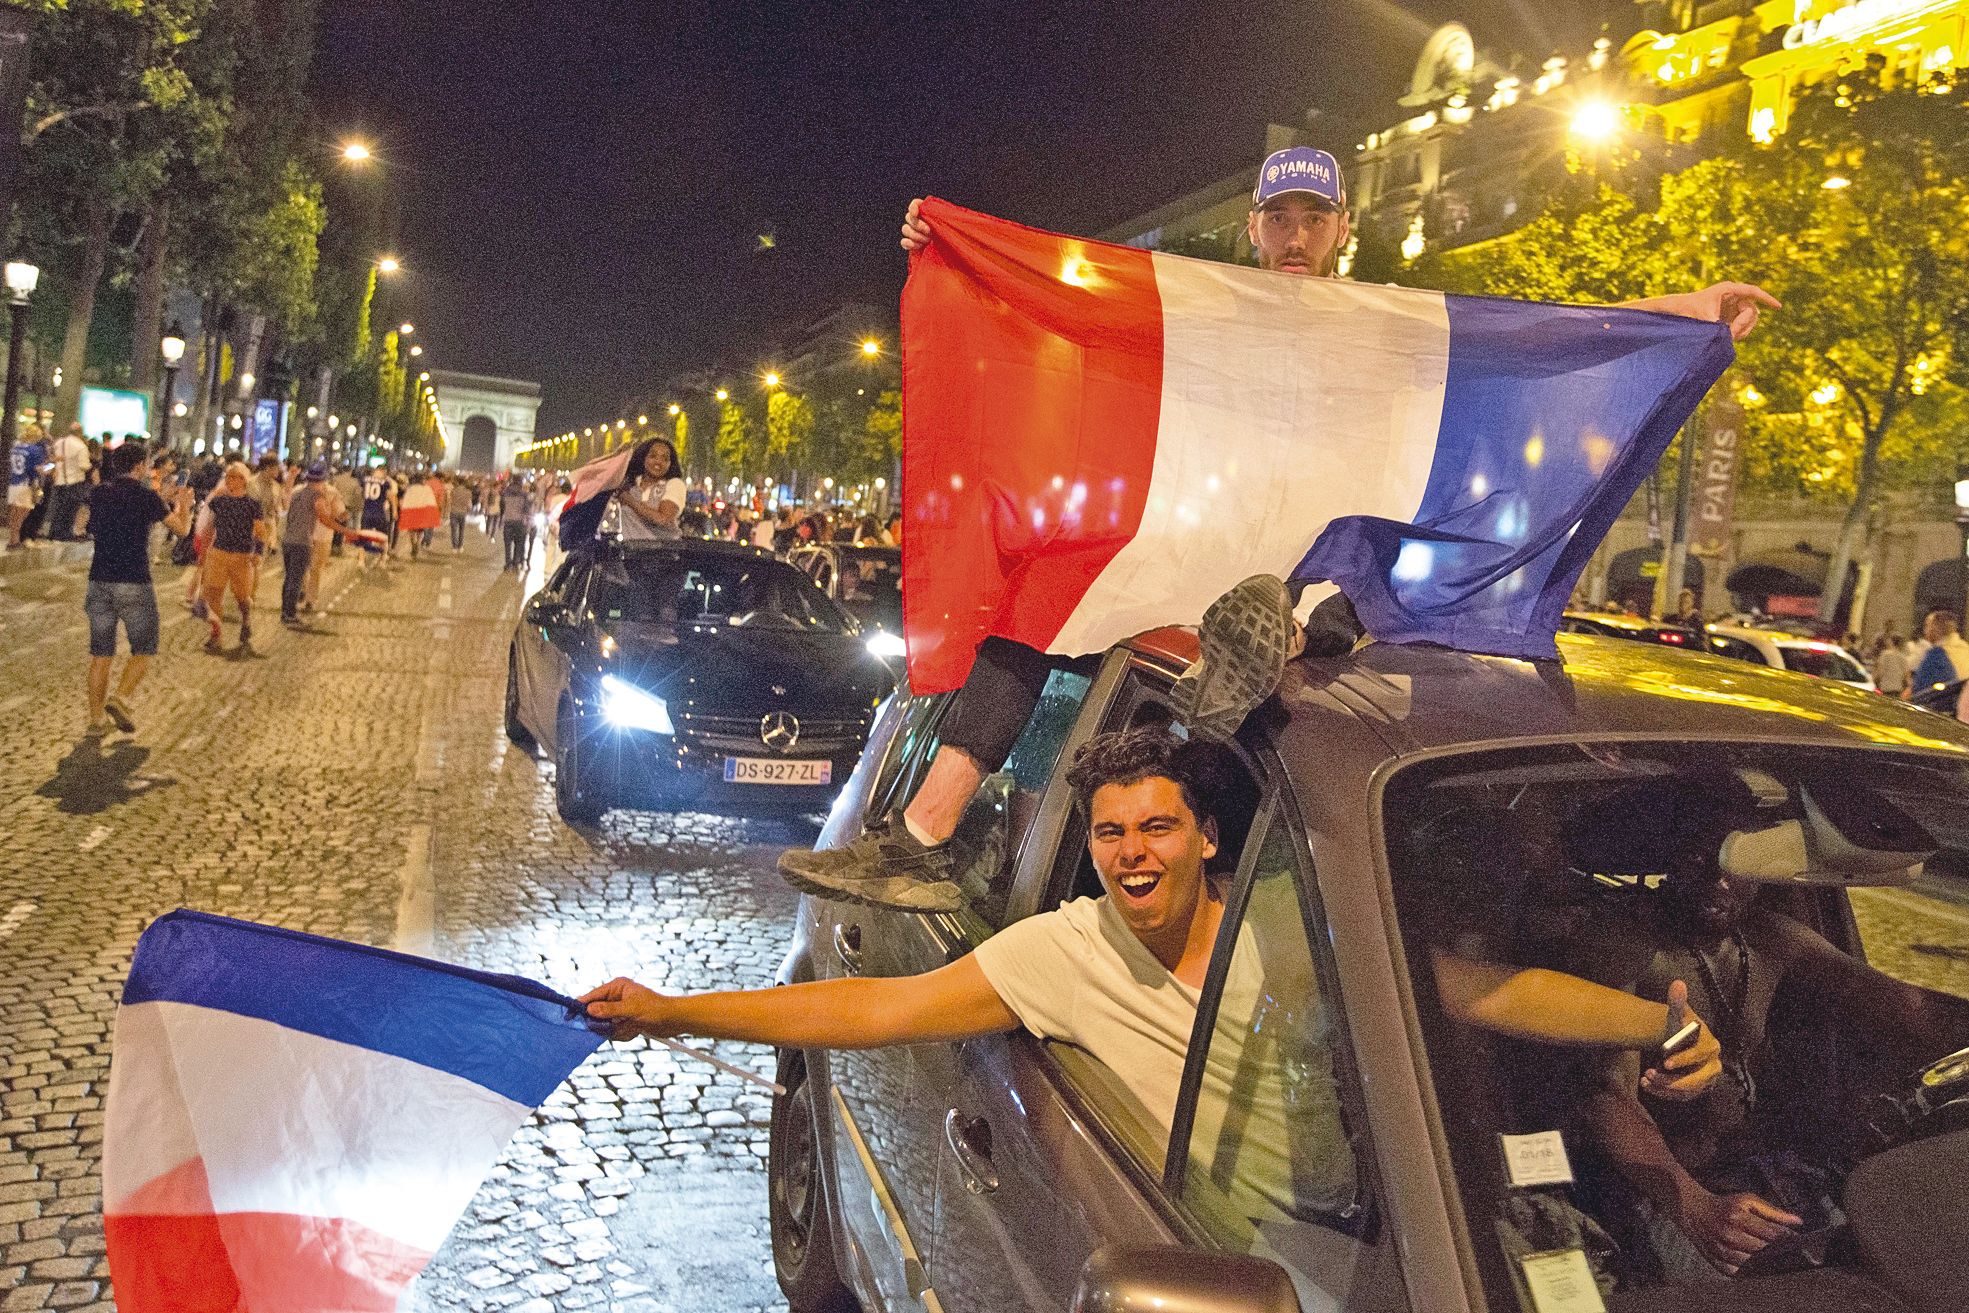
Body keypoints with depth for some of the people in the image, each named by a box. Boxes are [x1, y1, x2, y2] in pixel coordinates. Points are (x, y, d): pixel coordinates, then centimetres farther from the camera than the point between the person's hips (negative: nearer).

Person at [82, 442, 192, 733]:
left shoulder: (98, 493, 8)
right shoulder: (146, 495, -7)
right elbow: (182, 529, 3)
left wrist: (168, 502, 34)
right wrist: (184, 505, 24)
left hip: (100, 581, 5)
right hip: (134, 583, -5)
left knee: (101, 652, 10)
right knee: (144, 649, 7)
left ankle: (96, 717, 11)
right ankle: (121, 698, -13)